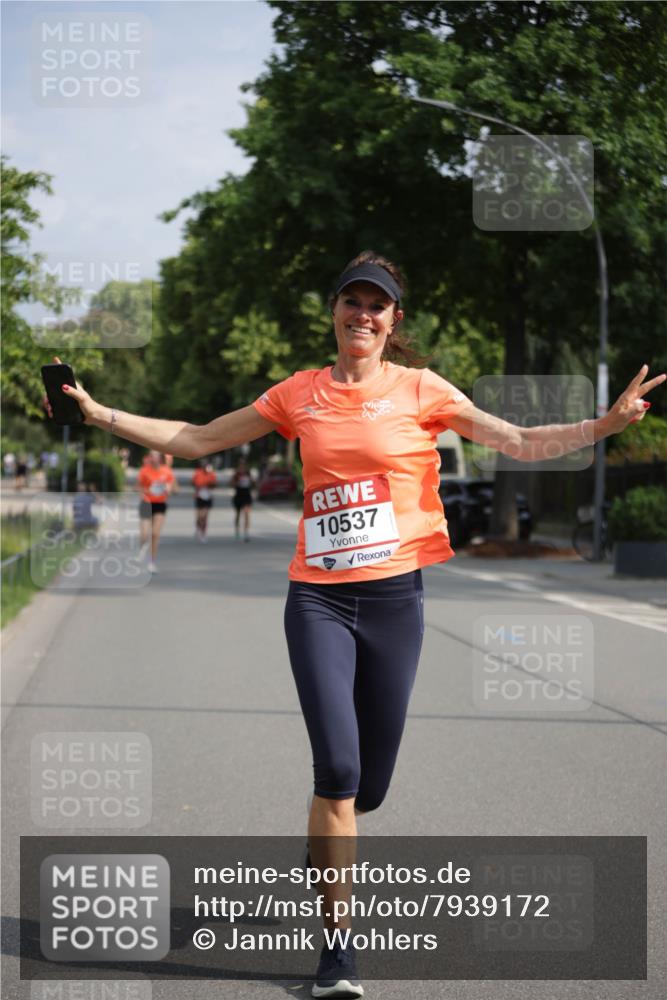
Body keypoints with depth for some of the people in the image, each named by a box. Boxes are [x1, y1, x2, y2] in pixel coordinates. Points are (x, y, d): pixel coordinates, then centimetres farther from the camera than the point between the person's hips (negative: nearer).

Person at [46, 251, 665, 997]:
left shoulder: (420, 390, 2)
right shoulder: (299, 395, 7)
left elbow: (520, 443, -3)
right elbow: (196, 440, 14)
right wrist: (100, 414, 9)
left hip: (393, 596, 0)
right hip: (318, 597, 0)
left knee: (367, 788, 6)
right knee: (337, 768, -15)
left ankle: (326, 844, 43)